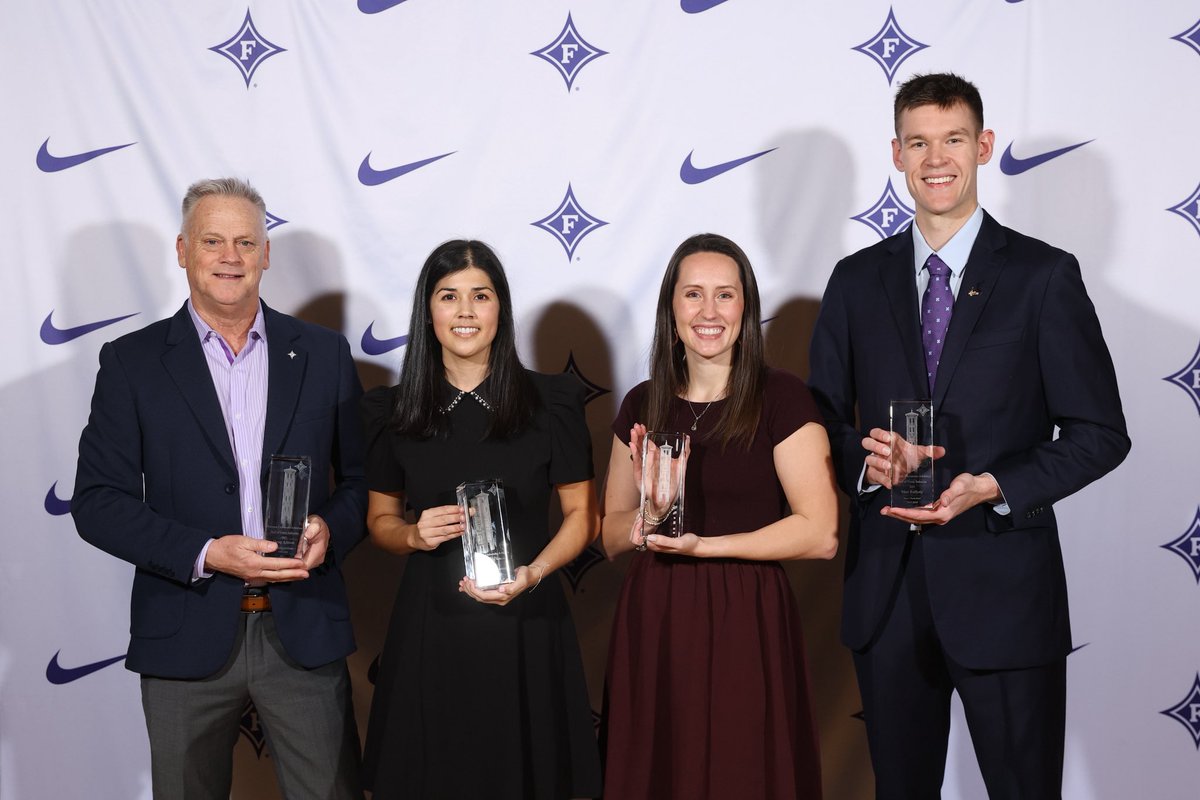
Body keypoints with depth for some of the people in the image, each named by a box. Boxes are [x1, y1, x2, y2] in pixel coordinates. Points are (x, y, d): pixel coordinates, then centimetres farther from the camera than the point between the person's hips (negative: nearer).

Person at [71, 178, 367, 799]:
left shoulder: (323, 354, 6)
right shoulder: (131, 362, 1)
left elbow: (362, 478, 10)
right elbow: (96, 502, -4)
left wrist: (331, 528, -12)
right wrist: (206, 554, -16)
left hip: (304, 630, 1)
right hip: (186, 636, -1)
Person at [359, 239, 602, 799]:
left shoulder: (551, 402, -1)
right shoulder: (393, 411, 3)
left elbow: (583, 514, 4)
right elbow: (380, 519, 12)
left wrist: (533, 573, -12)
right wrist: (414, 535, -9)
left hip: (525, 624, -1)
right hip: (430, 626, 1)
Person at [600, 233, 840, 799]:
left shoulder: (781, 399, -6)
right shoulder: (641, 406, 7)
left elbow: (821, 534, -12)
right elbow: (610, 535, 12)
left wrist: (703, 544, -16)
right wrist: (646, 521, -10)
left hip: (745, 625, -4)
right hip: (653, 626, 4)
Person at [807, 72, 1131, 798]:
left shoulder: (1045, 277, -3)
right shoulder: (857, 281, 7)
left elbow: (1100, 433, -4)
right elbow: (822, 418, 11)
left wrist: (993, 488, -18)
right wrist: (863, 459, -12)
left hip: (1002, 587, -3)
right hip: (887, 591, 3)